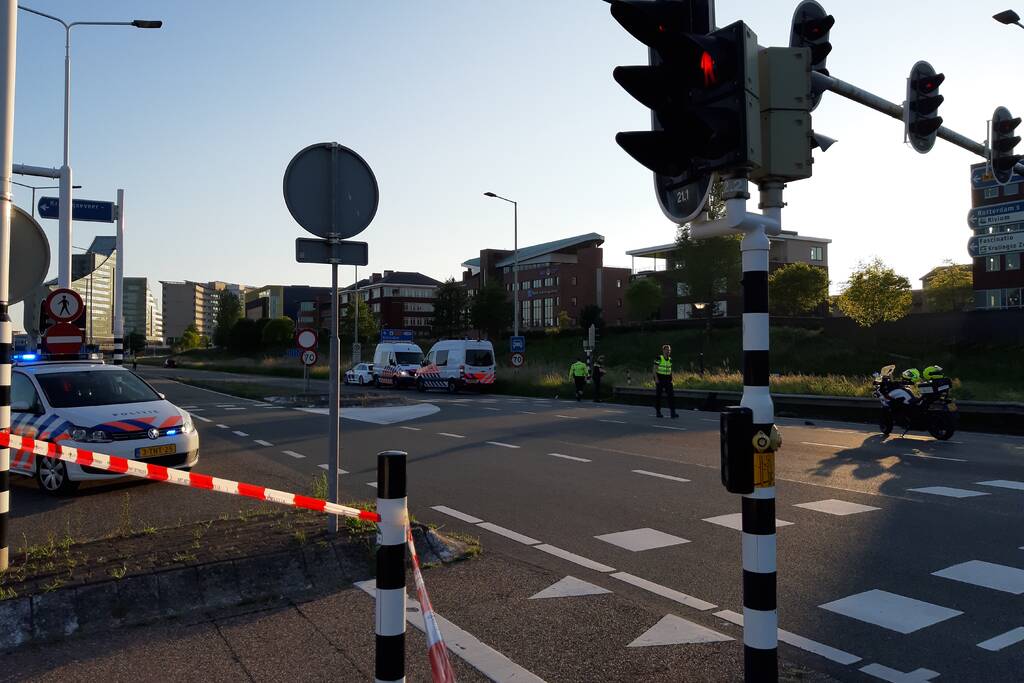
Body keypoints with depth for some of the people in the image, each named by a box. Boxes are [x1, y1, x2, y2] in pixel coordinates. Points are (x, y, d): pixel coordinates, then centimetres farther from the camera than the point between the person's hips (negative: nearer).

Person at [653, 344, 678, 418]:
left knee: (671, 395, -4)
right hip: (659, 379, -5)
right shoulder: (659, 358, -9)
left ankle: (673, 412, -4)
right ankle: (658, 412, 11)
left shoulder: (670, 360, 9)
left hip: (667, 379, 5)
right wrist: (656, 378, -17)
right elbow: (655, 369, -9)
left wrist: (671, 379, 11)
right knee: (658, 396, 1)